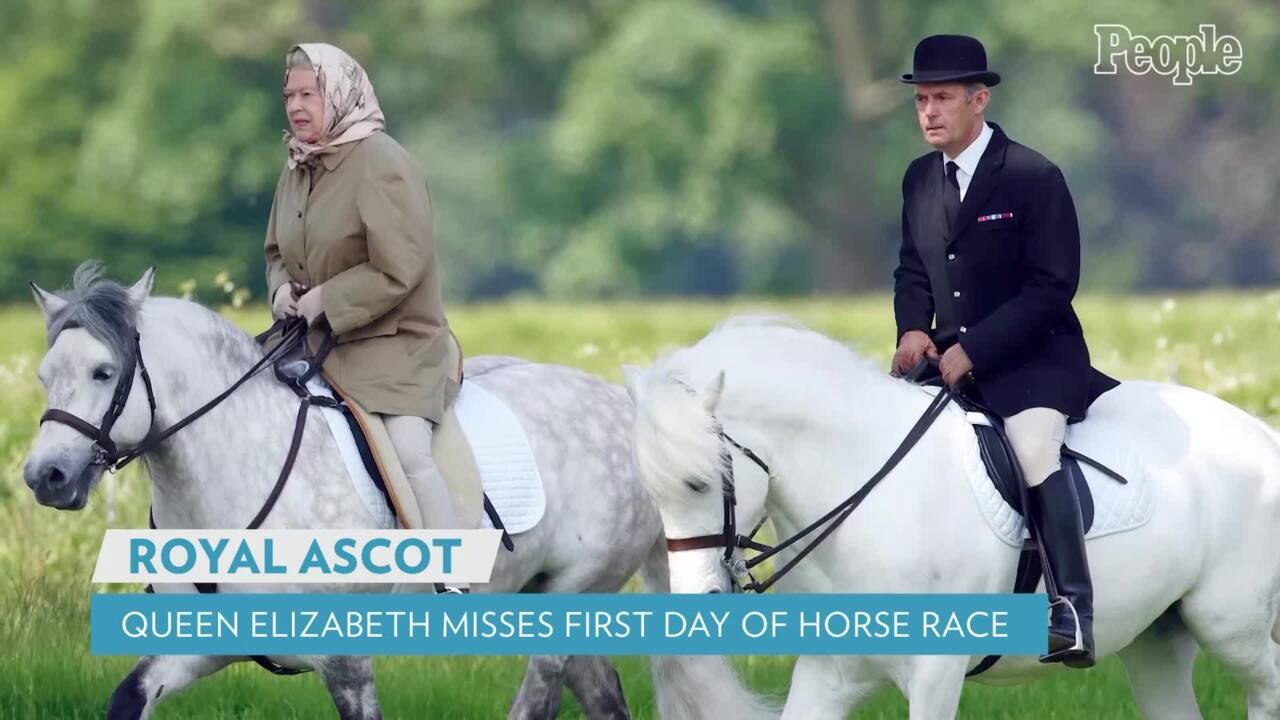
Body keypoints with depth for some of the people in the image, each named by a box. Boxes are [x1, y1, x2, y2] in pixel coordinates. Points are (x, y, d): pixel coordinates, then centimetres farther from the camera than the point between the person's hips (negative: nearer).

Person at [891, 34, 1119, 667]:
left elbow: (1052, 286, -17)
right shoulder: (920, 179, 8)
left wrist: (975, 347, -22)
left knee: (1034, 450, -30)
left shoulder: (1033, 177, -13)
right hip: (953, 357, 7)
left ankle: (1073, 611, -29)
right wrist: (913, 329, -6)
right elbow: (912, 270, 17)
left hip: (1031, 358, -7)